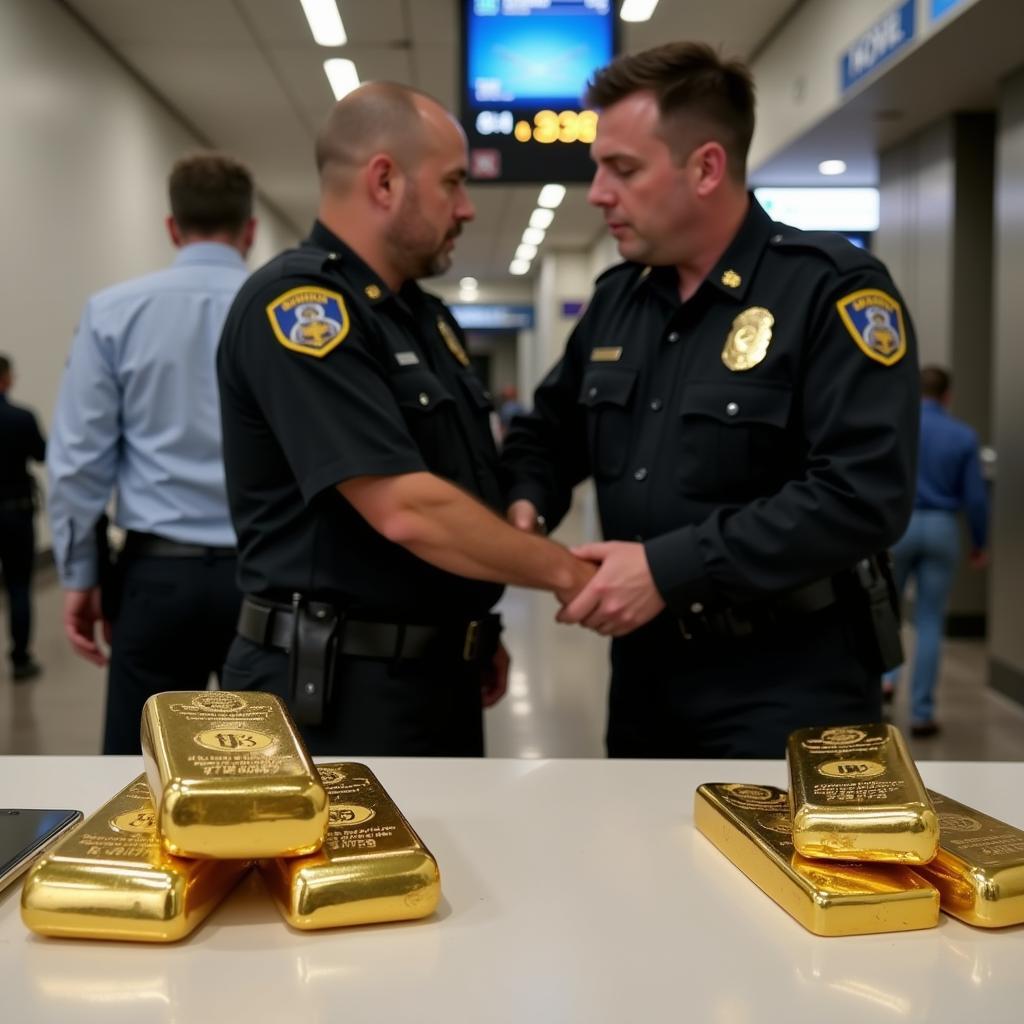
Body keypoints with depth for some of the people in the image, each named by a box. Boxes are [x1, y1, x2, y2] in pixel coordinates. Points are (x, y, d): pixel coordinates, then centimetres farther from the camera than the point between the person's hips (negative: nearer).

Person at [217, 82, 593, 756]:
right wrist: (565, 572, -15)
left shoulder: (426, 316, 13)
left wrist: (477, 629, 14)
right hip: (335, 690, -9)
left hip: (439, 677, 9)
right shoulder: (295, 303, -18)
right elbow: (408, 511, -25)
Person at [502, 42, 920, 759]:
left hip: (789, 688, -7)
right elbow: (553, 430, 21)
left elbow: (863, 495, -25)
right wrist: (526, 502, -3)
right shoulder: (618, 297, 8)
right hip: (647, 674, 7)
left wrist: (671, 568, -25)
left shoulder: (833, 291, -15)